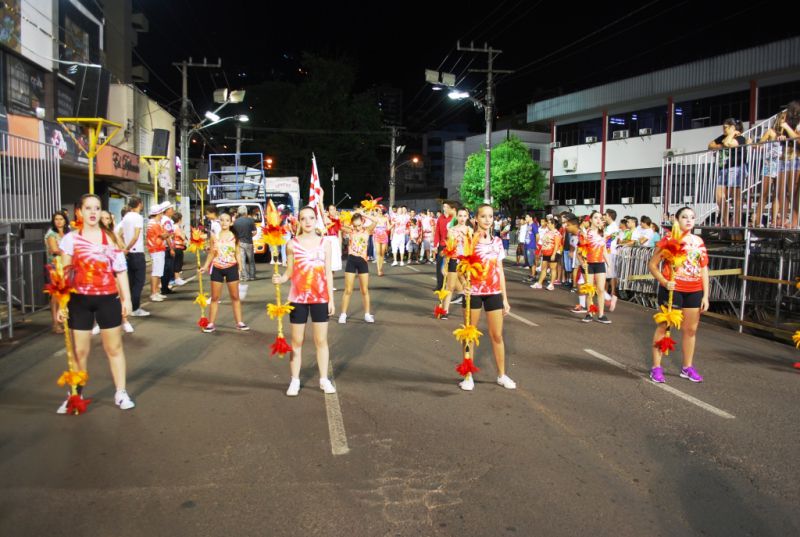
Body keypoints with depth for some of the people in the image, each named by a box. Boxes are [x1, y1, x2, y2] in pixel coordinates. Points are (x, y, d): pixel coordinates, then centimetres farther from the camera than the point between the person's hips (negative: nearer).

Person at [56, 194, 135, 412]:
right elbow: (64, 273, 1)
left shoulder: (110, 238, 2)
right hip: (80, 300, 0)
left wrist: (126, 298, -1)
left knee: (114, 347, 7)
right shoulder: (70, 238, 0)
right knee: (80, 350, 7)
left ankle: (121, 393, 16)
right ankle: (75, 394, 23)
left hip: (108, 299, 0)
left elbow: (121, 271, 3)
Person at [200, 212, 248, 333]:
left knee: (235, 296, 7)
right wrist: (205, 266, -4)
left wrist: (240, 268, -4)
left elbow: (237, 254, 3)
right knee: (215, 297, 6)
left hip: (231, 268, 0)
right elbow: (211, 253, 6)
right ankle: (211, 324, 12)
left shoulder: (234, 236, 0)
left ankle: (239, 322, 14)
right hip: (217, 268, 1)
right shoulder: (214, 236, 1)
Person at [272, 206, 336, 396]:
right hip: (298, 298, -1)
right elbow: (290, 270, 2)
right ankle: (295, 381, 18)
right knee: (296, 341, 8)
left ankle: (324, 379, 20)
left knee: (321, 340, 8)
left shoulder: (325, 243, 1)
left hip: (320, 298, 1)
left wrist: (331, 299, 1)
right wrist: (280, 278, -20)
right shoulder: (292, 244, -2)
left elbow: (328, 273, 3)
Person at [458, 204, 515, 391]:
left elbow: (500, 271, 10)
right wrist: (463, 280, -31)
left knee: (497, 335, 9)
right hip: (473, 292, -3)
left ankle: (502, 375, 22)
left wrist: (505, 298, 9)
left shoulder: (497, 241, 6)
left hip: (494, 292, 3)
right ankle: (468, 376, 16)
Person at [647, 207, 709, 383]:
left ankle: (687, 367, 26)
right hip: (672, 289, -5)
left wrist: (705, 296, 6)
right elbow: (652, 264, -6)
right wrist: (664, 282, -20)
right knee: (664, 326, 0)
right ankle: (656, 367, 6)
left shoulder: (698, 241, 9)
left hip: (694, 291, 5)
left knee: (691, 329, 12)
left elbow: (704, 269, 11)